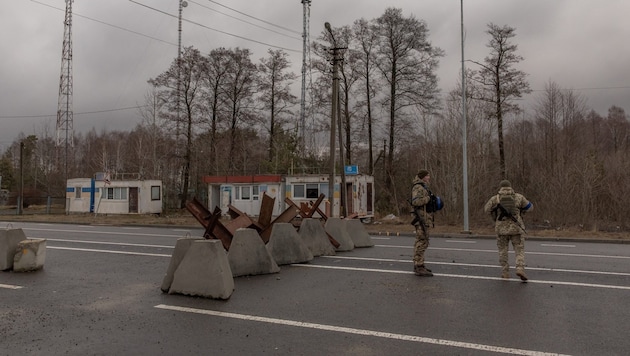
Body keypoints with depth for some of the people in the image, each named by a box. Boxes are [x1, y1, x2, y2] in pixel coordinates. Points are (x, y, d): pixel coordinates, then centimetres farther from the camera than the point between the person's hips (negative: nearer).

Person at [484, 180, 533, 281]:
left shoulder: (495, 198, 0)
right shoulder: (518, 197, 2)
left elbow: (486, 209, 15)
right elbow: (530, 207, 17)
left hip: (502, 229, 0)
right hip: (516, 229, 0)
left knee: (503, 251, 15)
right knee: (520, 251, 7)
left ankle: (505, 272, 13)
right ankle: (520, 269, -15)